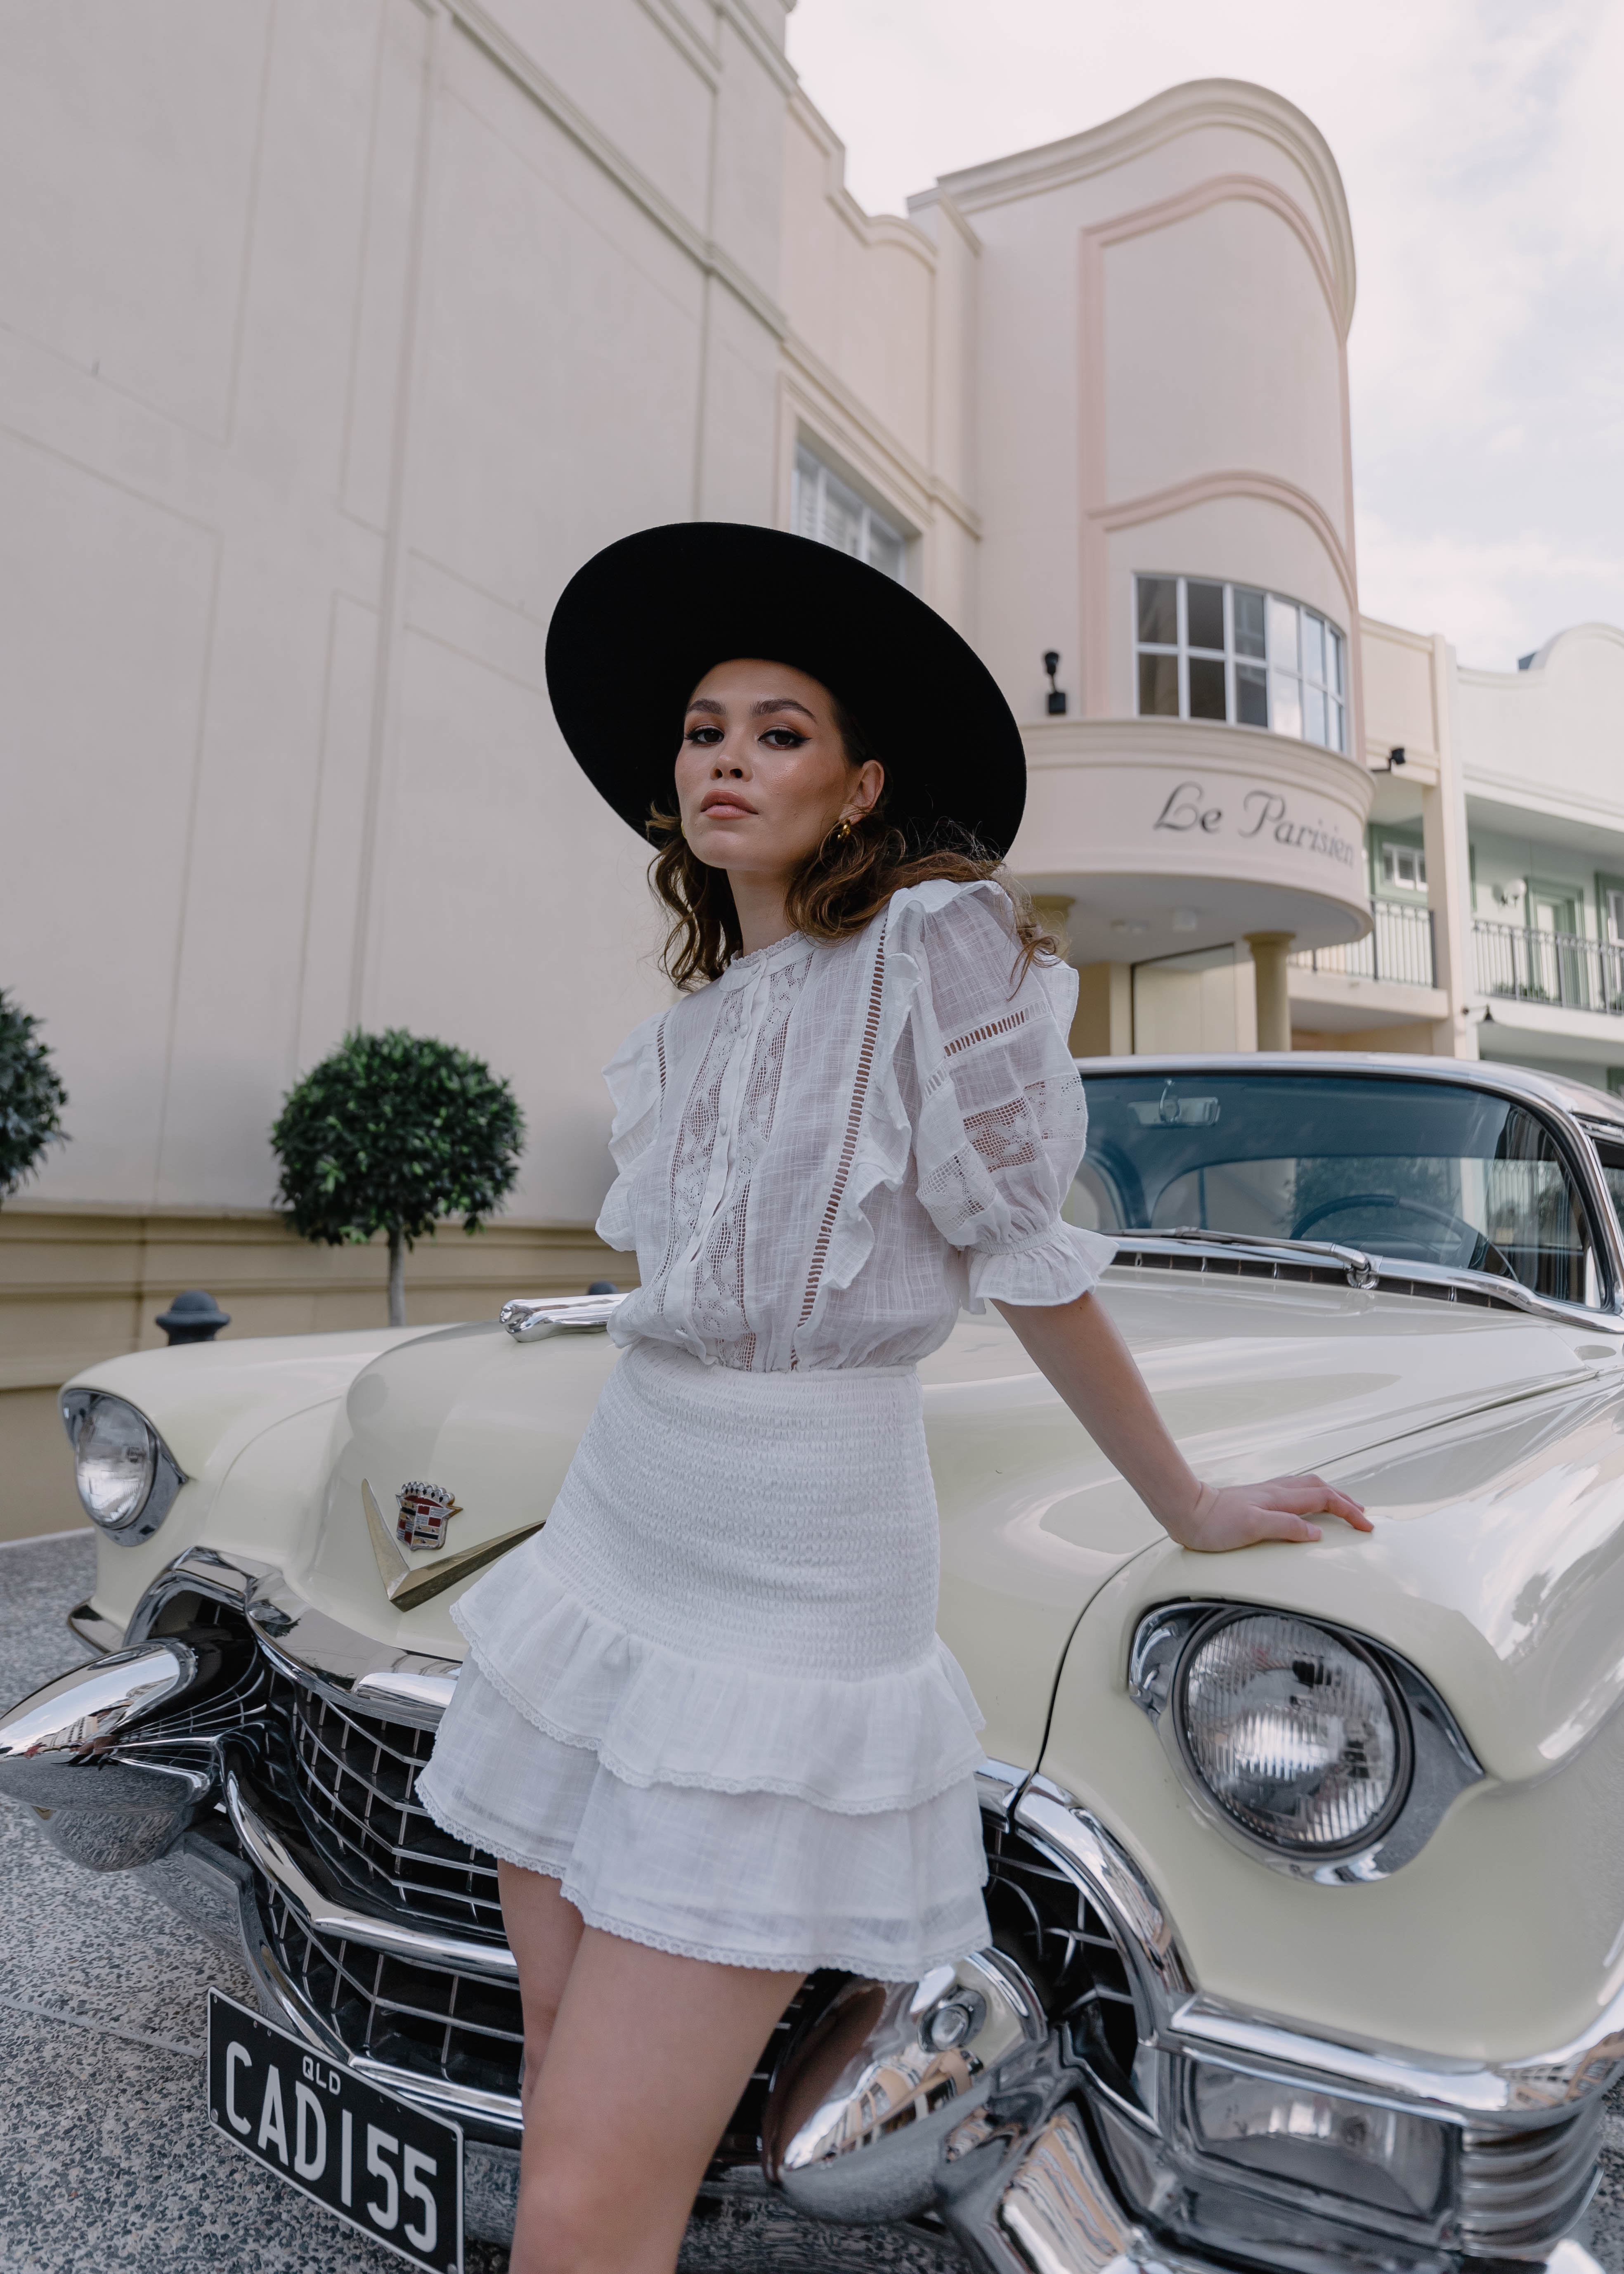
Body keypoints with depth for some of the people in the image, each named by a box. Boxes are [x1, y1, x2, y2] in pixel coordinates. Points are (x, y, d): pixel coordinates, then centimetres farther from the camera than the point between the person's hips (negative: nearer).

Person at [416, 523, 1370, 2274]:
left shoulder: (936, 943, -9)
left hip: (795, 1595, -7)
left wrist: (1188, 1508, 2)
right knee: (564, 2094, 18)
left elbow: (1028, 1259, -5)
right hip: (608, 1543, 7)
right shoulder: (699, 1016, 11)